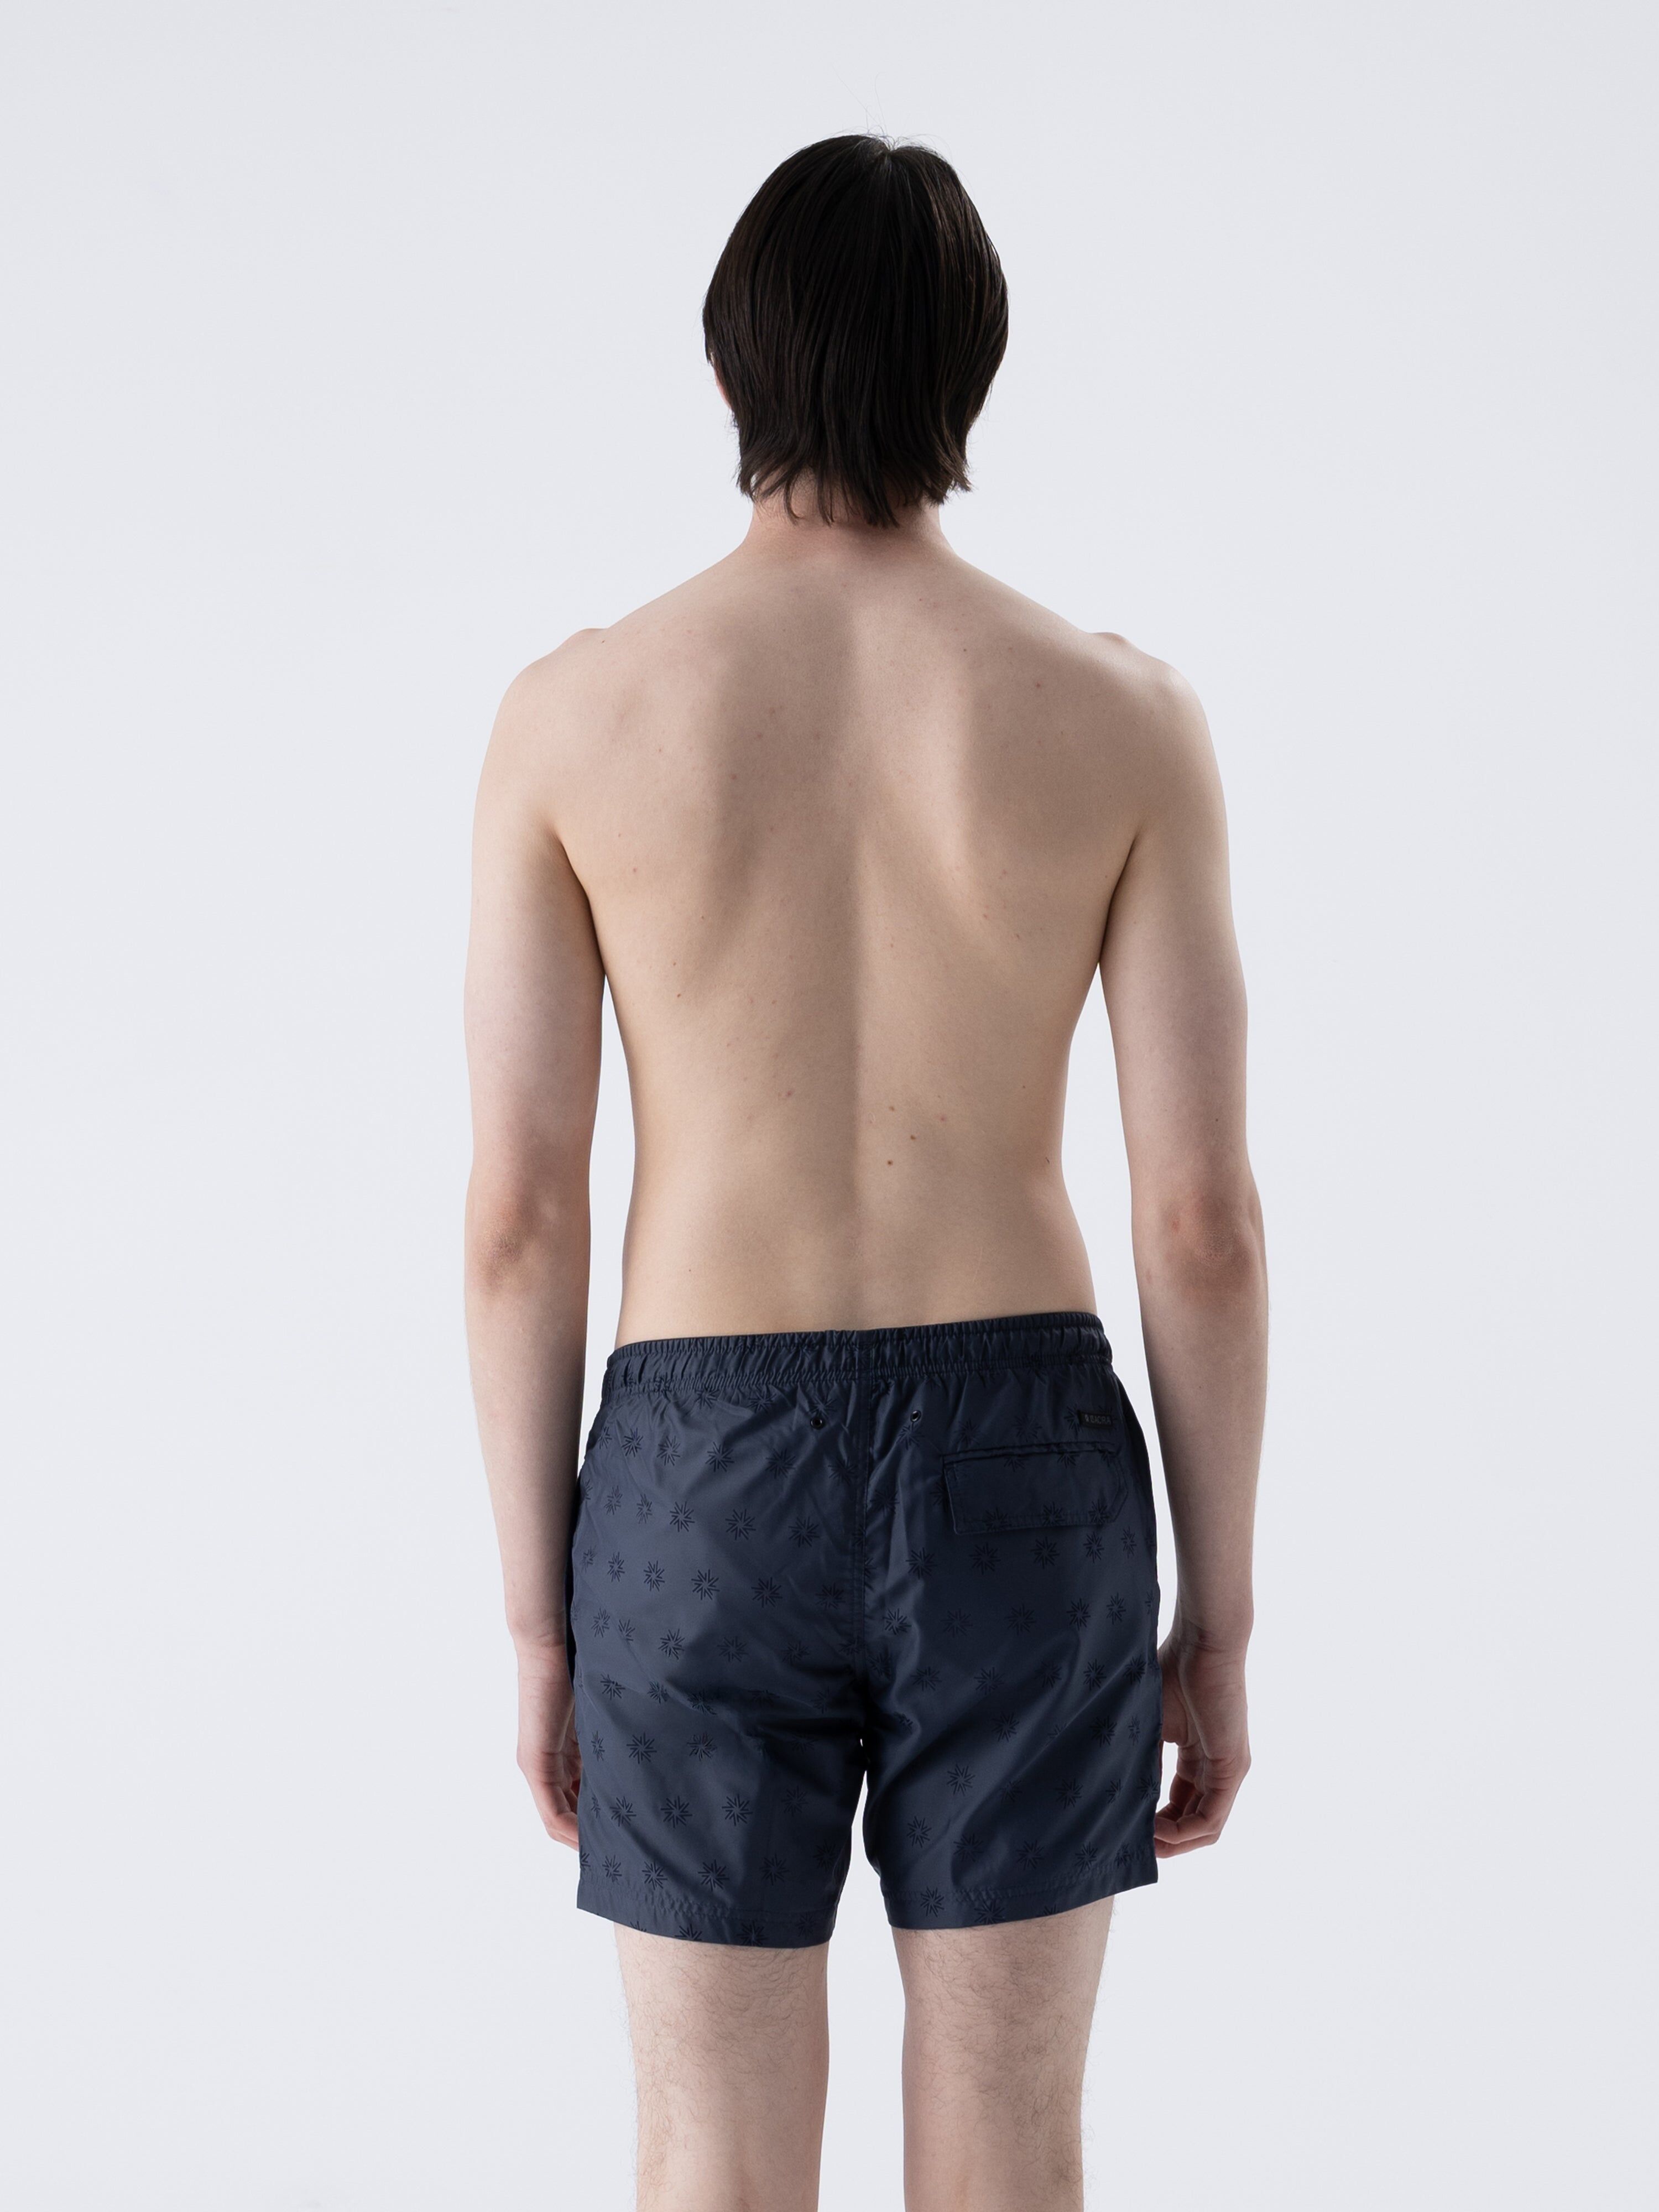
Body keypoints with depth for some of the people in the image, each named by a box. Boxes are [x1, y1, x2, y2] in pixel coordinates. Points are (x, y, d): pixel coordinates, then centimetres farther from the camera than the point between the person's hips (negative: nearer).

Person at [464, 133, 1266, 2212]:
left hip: (705, 1484, 0)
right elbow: (1204, 1218, -6)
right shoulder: (1123, 717, -6)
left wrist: (537, 1621, 6)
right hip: (1017, 1475, 1)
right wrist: (1215, 1626, 5)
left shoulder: (575, 714, -6)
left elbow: (519, 1212, -6)